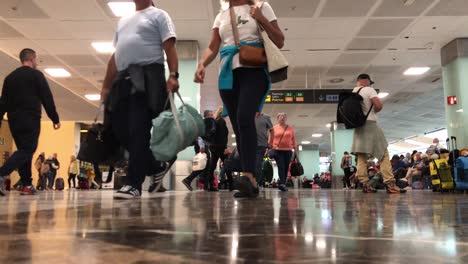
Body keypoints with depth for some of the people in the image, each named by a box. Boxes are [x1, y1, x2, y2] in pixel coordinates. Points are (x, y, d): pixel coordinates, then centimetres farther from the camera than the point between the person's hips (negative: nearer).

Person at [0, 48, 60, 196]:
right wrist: (55, 119, -4)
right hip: (30, 120, -7)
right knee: (27, 150, -7)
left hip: (14, 120, 7)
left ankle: (27, 185, 9)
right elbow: (47, 99, -7)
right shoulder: (36, 75, -2)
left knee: (24, 150, 13)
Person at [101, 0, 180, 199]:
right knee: (119, 129, 2)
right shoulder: (123, 21, 28)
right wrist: (106, 85, 20)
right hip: (123, 78, 7)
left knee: (139, 130, -13)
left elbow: (170, 47, -4)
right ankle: (157, 167, 16)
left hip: (147, 77, -7)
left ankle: (134, 183, -9)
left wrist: (173, 75, -19)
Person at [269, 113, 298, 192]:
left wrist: (295, 149, 11)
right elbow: (270, 140, 5)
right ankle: (282, 184, -27)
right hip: (277, 150, -3)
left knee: (286, 168, 2)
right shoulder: (274, 128, 6)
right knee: (281, 167, -15)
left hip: (288, 151, 3)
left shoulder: (290, 128, 12)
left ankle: (283, 184, 10)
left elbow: (293, 139, 14)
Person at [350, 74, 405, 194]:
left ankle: (365, 184, -1)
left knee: (361, 157, 3)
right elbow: (379, 105, -16)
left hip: (358, 127, 7)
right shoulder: (369, 90, -5)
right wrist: (373, 111, 3)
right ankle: (390, 184, -11)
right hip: (370, 125, -7)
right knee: (383, 155, -4)